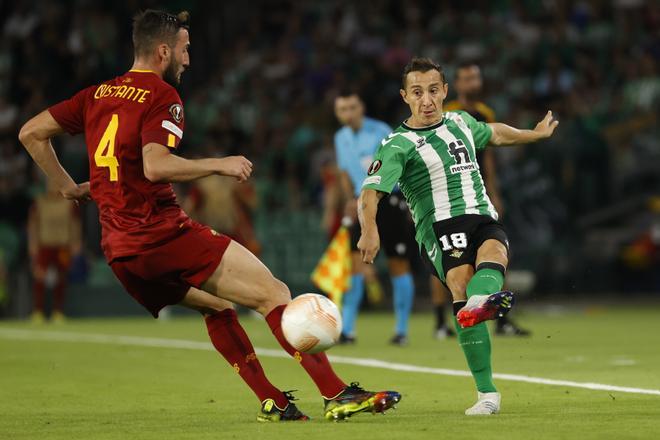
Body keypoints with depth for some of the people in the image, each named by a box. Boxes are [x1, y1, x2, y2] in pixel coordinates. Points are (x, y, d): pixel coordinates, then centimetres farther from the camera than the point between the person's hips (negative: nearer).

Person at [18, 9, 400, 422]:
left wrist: (68, 186, 20)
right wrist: (220, 165, -13)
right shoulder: (162, 97, -8)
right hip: (164, 233, -8)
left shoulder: (98, 94, 15)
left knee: (216, 306, 25)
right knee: (274, 294, -8)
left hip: (119, 250, 8)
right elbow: (155, 166, -23)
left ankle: (271, 401, 19)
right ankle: (337, 393, -16)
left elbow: (31, 133, 15)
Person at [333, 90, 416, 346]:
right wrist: (351, 200, 3)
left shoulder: (380, 132, -11)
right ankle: (347, 329, -9)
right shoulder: (341, 138, 9)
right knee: (355, 261, -8)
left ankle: (401, 330, 9)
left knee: (398, 265, -1)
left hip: (390, 200, -5)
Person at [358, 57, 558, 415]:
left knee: (493, 251, -33)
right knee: (461, 281, -32)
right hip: (439, 228, -4)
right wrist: (369, 230, -30)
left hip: (484, 219, 4)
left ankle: (477, 304, -70)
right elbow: (369, 194, -10)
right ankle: (487, 393, -37)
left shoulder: (460, 122, 21)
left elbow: (493, 133, 44)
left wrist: (535, 134, 58)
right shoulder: (398, 145, 2)